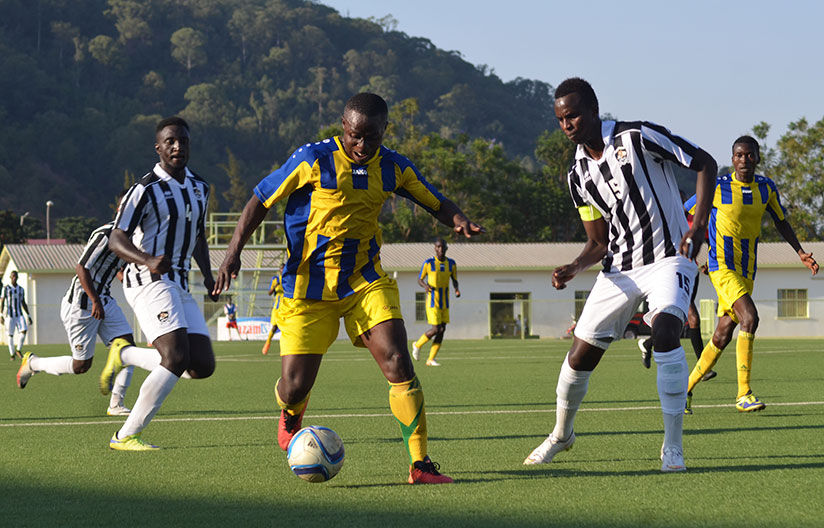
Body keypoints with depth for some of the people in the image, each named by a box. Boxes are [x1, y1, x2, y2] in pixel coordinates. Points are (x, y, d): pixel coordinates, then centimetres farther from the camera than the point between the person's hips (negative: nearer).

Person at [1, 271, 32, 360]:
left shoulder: (21, 289, 10)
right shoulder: (6, 288, -3)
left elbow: (23, 303, 15)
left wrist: (29, 316, 12)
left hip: (19, 314, 3)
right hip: (9, 315, -3)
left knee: (24, 331, -15)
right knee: (11, 335, -1)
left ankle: (18, 350, 2)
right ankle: (12, 354, 10)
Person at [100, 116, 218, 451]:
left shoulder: (199, 188, 14)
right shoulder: (146, 189, -9)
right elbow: (116, 240, -13)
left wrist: (208, 275, 13)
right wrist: (148, 261, -32)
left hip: (179, 288, 8)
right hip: (150, 283, -8)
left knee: (203, 366, -1)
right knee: (177, 357, -24)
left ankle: (124, 358, 20)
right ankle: (126, 436, -17)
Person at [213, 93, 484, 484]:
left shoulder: (393, 168, 1)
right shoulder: (314, 159, -11)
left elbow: (435, 202, 14)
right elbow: (262, 199, -3)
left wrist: (459, 221, -10)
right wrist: (234, 251, -11)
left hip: (365, 282, 3)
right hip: (307, 287, -3)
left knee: (398, 362, -17)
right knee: (295, 387, -5)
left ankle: (419, 464, -12)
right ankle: (291, 415, 35)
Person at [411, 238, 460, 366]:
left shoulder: (451, 264, 7)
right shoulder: (428, 263, -6)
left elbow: (454, 280, 15)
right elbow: (419, 279, 3)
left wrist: (456, 289, -8)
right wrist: (425, 286, -20)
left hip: (445, 303, 5)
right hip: (432, 302, -5)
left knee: (442, 330, 0)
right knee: (436, 329, -13)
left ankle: (431, 359, 6)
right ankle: (418, 345, 14)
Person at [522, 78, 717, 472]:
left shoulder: (638, 137, -12)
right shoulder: (578, 176, 6)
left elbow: (705, 163, -6)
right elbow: (598, 242, 12)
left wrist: (699, 224, -18)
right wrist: (574, 268, -10)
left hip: (668, 258, -5)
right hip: (619, 269, 5)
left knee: (665, 331, -30)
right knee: (580, 355, 3)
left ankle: (673, 447, -22)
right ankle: (561, 434, 31)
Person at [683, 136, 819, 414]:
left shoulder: (766, 188, 4)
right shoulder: (716, 187, -10)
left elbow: (781, 221, 18)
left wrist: (801, 252, 8)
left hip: (747, 271, 6)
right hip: (722, 267, -6)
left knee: (722, 336, 7)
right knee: (750, 317, -25)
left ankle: (686, 388, 23)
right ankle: (744, 394, -22)